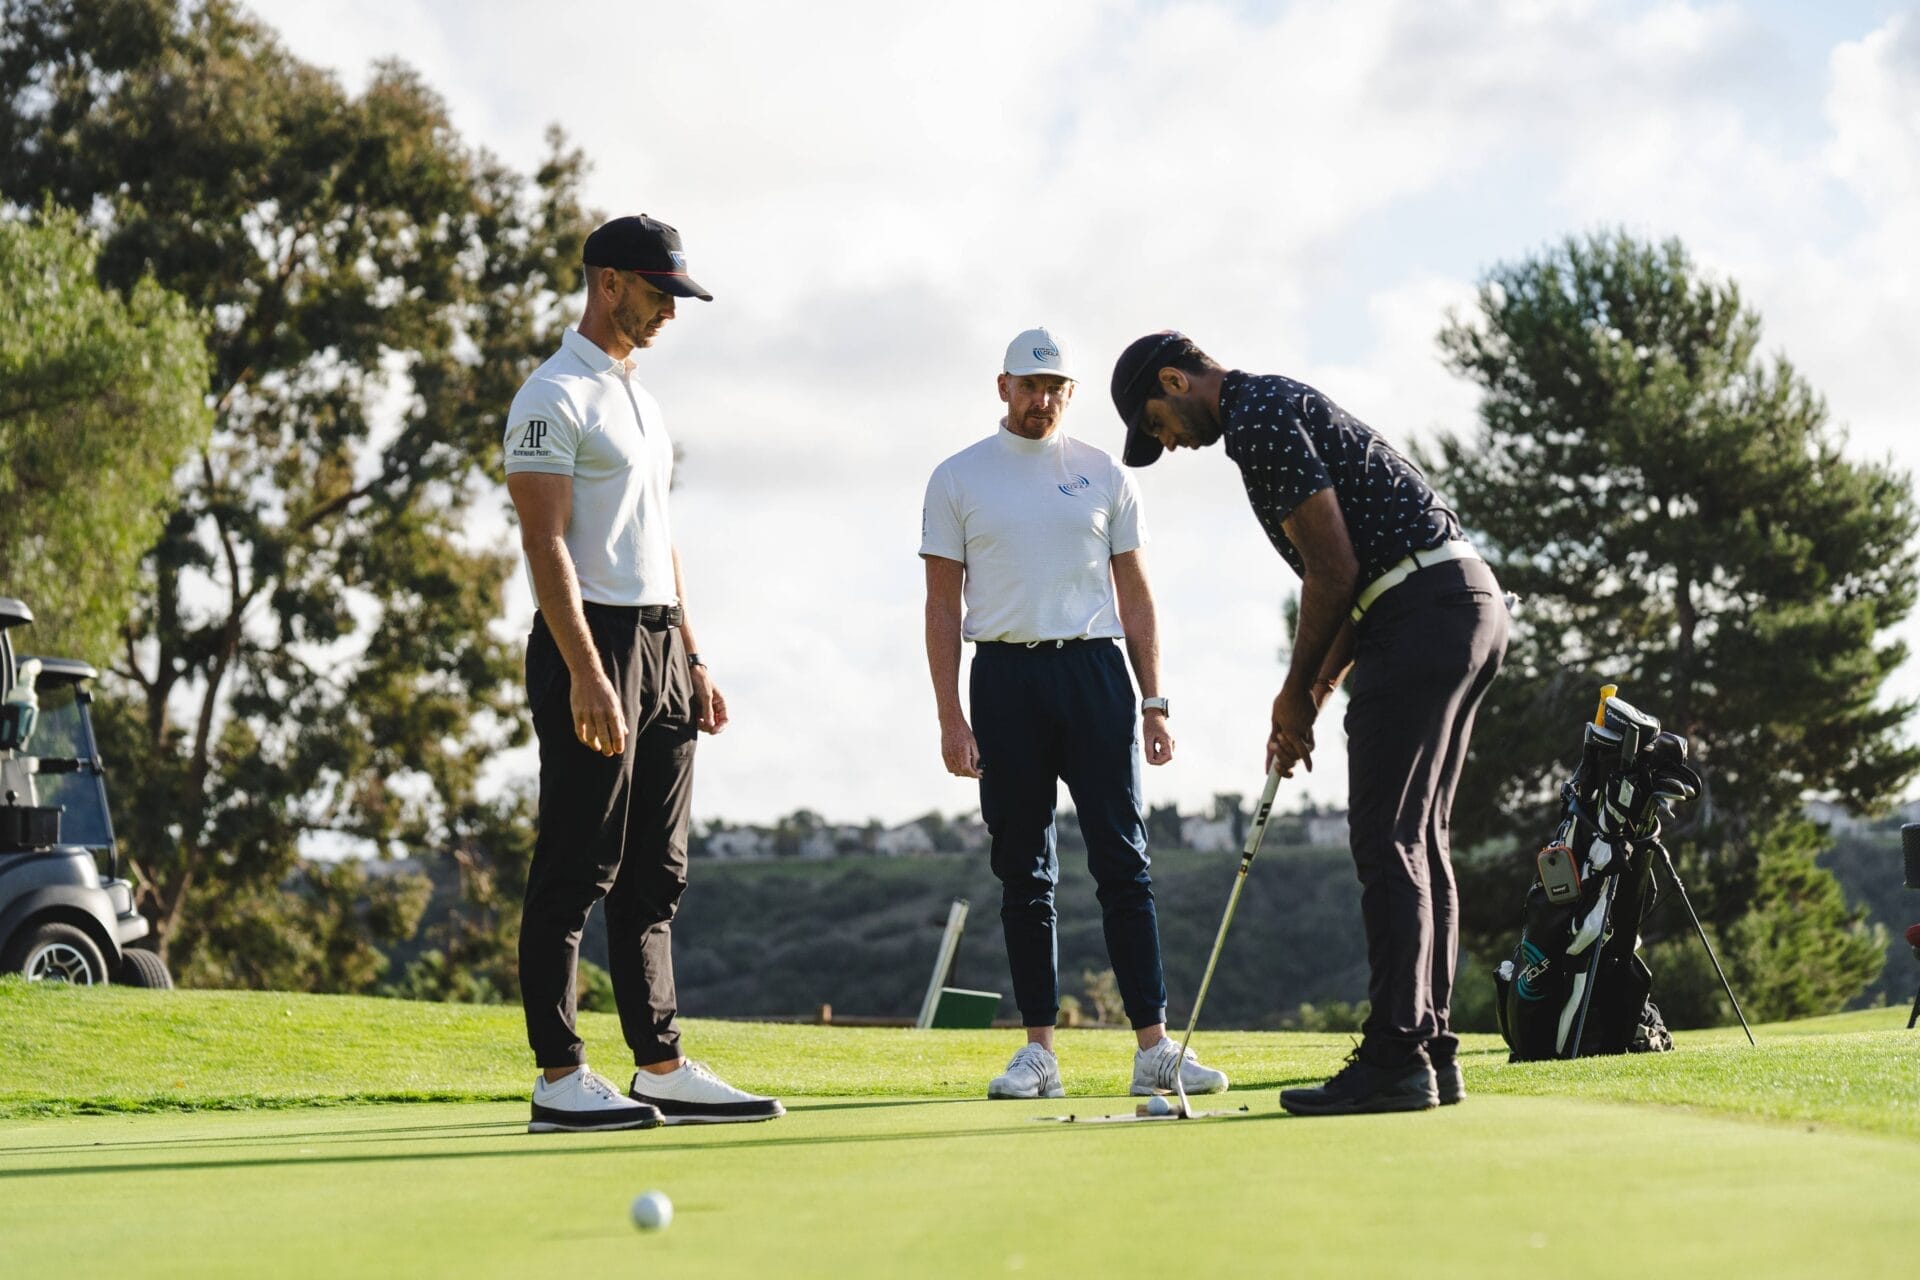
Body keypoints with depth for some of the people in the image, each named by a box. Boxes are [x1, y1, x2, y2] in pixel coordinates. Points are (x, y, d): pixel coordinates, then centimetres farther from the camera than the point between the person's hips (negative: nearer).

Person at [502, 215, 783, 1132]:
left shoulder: (639, 400, 20)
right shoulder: (555, 397, -9)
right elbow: (545, 543, -16)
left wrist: (692, 659, 17)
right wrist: (586, 675, -23)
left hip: (660, 645, 9)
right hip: (592, 643, -9)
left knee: (654, 874, 9)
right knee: (576, 870, -7)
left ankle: (662, 1068, 13)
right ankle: (559, 1078, -4)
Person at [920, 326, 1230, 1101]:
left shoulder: (1103, 476, 12)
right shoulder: (957, 479, 7)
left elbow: (1135, 597, 13)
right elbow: (943, 606, 5)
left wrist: (1153, 701, 5)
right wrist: (950, 716, -3)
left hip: (1094, 668, 1)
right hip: (1006, 674, -1)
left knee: (1123, 861, -4)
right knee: (1023, 870, 2)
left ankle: (1154, 1047, -6)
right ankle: (1038, 1050, 6)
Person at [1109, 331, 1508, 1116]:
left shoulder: (1259, 418, -9)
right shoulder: (1282, 410, 23)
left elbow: (1335, 568, -14)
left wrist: (1297, 692, -2)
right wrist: (1315, 695, 18)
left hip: (1423, 612, -10)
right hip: (1472, 606, 10)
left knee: (1387, 841, -9)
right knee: (1415, 840, 12)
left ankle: (1394, 1059, -11)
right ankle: (1429, 1050, 13)